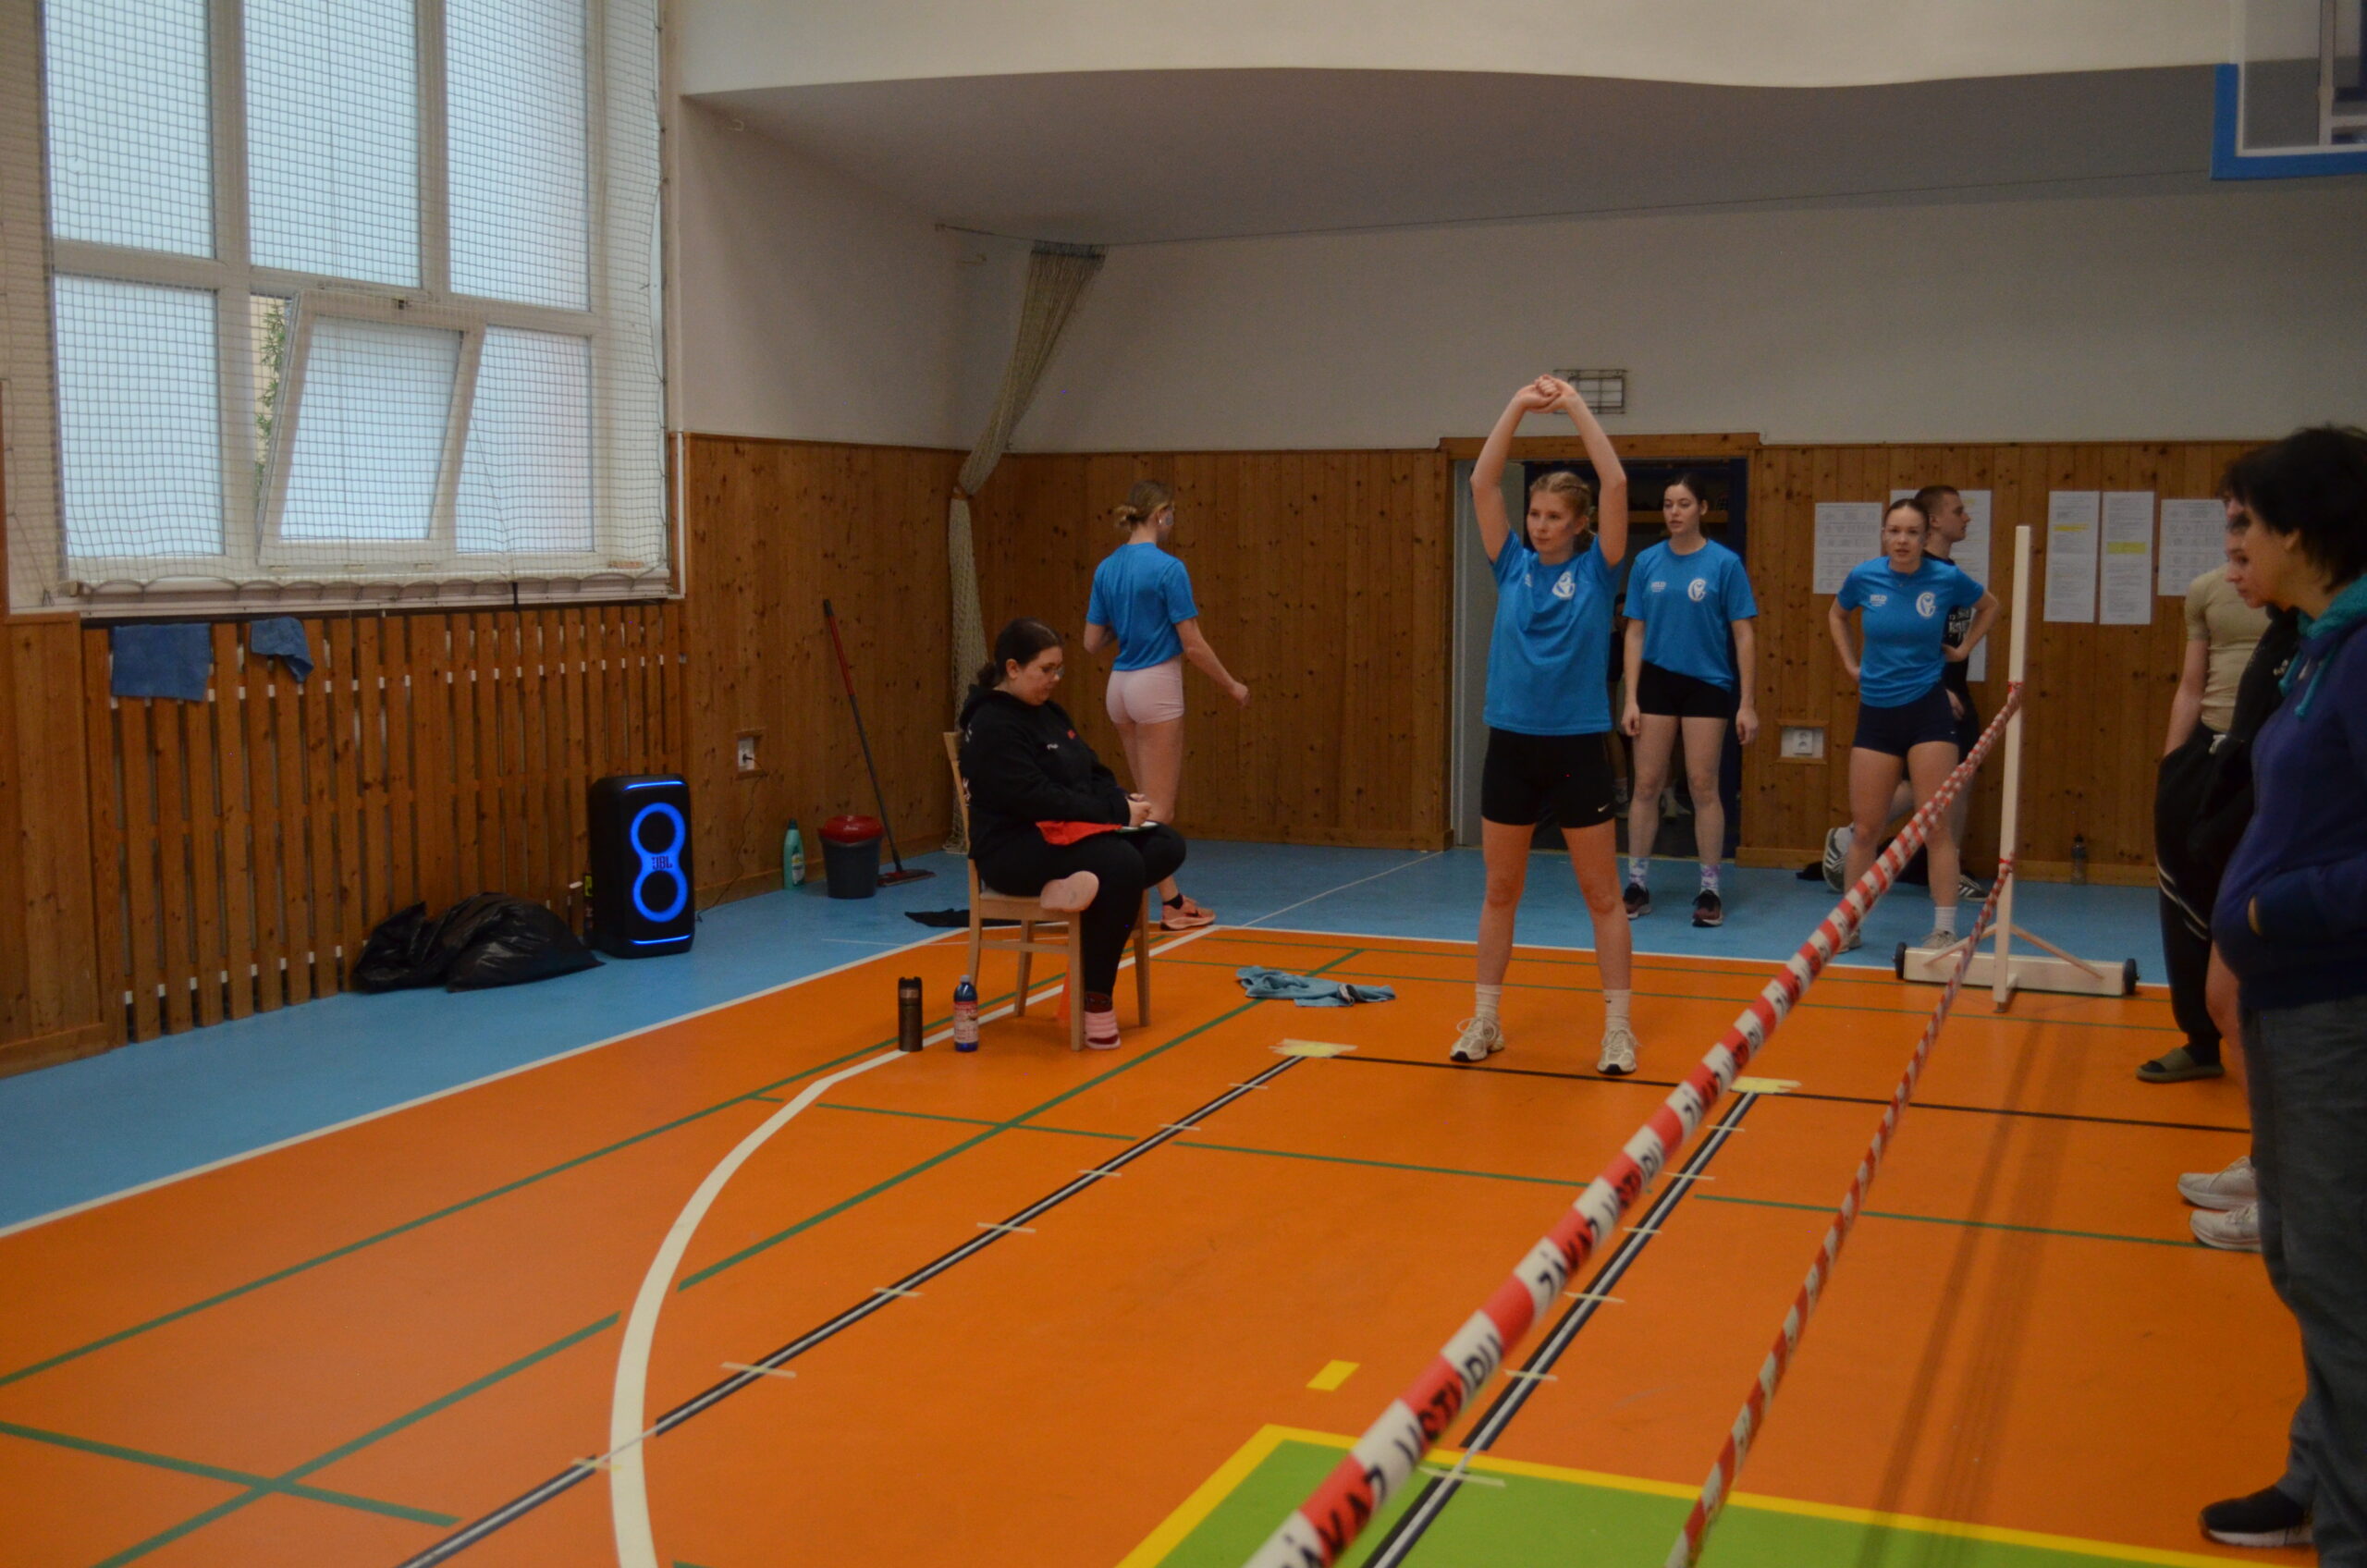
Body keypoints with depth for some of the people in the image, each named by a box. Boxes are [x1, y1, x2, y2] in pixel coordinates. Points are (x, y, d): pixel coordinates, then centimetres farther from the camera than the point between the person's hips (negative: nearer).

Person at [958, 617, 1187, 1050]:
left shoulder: (1047, 713, 15)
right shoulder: (993, 725, -13)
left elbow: (1093, 773, 19)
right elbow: (1037, 798, -22)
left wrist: (1122, 801, -4)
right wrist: (1118, 812, -20)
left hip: (1066, 831, 9)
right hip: (1015, 848, -9)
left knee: (1168, 845, -7)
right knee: (1124, 865, -31)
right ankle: (1097, 999, -22)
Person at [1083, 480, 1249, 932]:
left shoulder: (1106, 568, 6)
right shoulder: (1167, 568, -15)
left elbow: (1092, 642, 8)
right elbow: (1192, 644, -14)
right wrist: (1232, 686, 0)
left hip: (1121, 686, 7)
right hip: (1156, 686, -7)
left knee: (1152, 801, 14)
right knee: (1159, 807, -1)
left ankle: (1169, 898, 18)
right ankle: (1168, 906, 4)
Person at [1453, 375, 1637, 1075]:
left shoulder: (1595, 570, -1)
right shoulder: (1513, 566, 5)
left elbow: (1616, 483, -12)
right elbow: (1482, 483, -3)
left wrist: (1576, 407, -10)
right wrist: (1518, 406, -8)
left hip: (1578, 748, -2)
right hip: (1510, 745, 3)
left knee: (1602, 894, 5)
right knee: (1500, 891, 10)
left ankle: (1618, 1028, 12)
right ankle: (1486, 1019, 21)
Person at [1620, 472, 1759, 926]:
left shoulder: (1724, 563, -5)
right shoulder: (1647, 562, 2)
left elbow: (1743, 636, -3)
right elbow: (1635, 633, 5)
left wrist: (1746, 703, -6)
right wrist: (1631, 699, -1)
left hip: (1708, 684, -2)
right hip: (1656, 680, 2)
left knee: (1703, 786, 0)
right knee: (1646, 785, 3)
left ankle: (1709, 890, 10)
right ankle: (1637, 884, 12)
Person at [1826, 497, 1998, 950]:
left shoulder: (1946, 578, -7)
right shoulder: (1864, 576, -4)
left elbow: (1989, 605, 15)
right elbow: (1836, 614, 19)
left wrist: (1964, 649, 7)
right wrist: (1850, 663, 11)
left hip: (1927, 711, -2)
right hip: (1876, 712, 2)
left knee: (1936, 827, -2)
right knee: (1865, 830, 5)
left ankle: (1944, 930, 5)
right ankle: (1848, 925, 18)